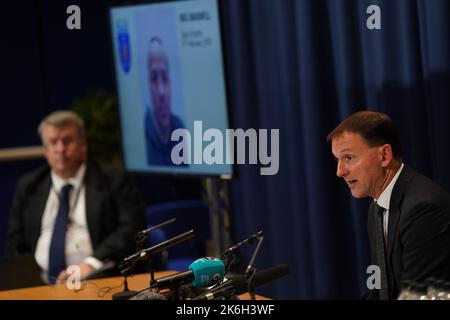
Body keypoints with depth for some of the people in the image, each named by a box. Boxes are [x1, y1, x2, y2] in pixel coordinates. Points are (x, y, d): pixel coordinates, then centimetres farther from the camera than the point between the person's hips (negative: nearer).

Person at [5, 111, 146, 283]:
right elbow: (15, 245, 17)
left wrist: (92, 264, -16)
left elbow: (131, 229, -3)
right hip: (39, 284, 4)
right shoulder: (27, 187, 19)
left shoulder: (113, 180, 7)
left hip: (94, 282, -4)